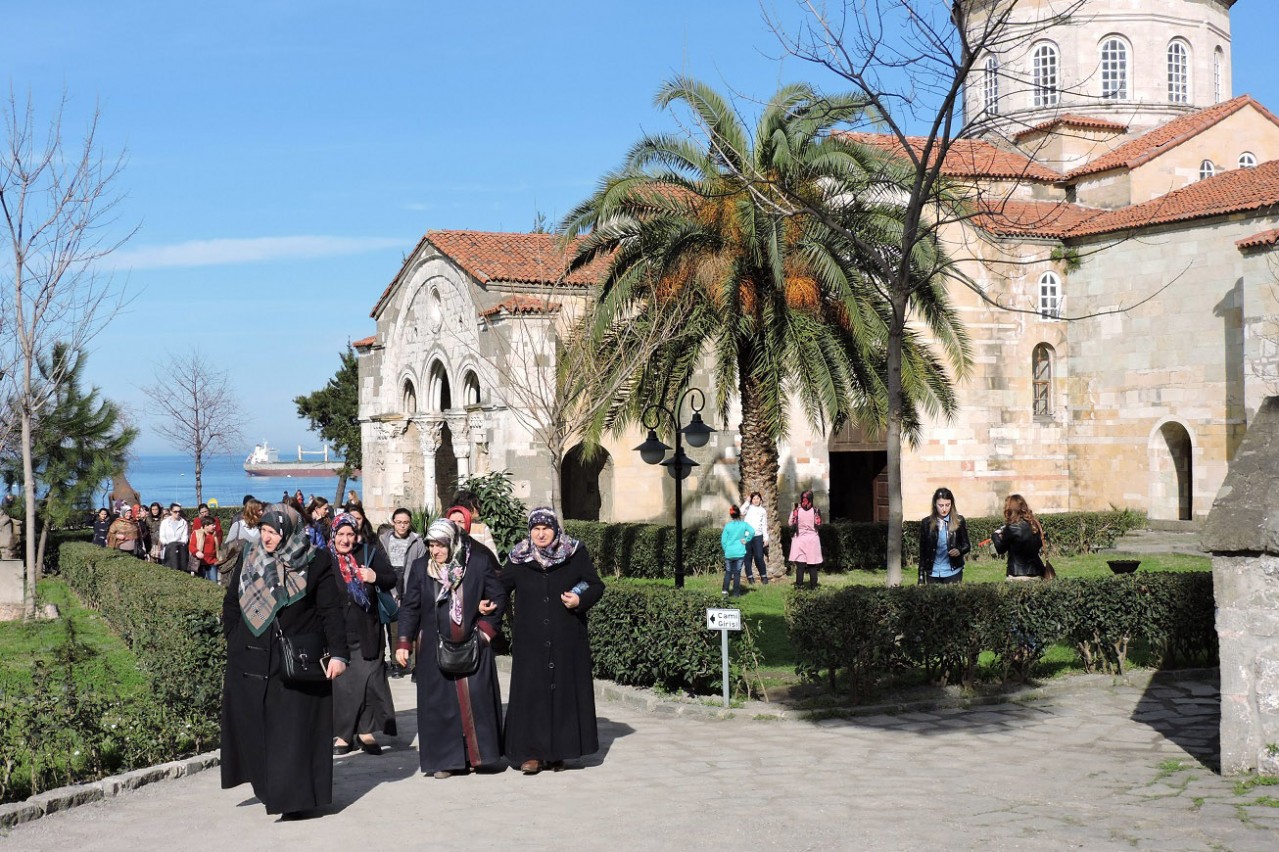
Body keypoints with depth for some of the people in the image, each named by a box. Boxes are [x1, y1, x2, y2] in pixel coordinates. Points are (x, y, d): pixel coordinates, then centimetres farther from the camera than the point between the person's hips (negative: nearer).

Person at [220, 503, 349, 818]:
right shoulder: (249, 558, 6)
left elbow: (331, 611, -7)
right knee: (250, 726, 9)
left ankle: (293, 797, 2)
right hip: (250, 660, 4)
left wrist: (337, 653, -14)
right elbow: (231, 602, 16)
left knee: (294, 730, -3)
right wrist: (233, 639, 9)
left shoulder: (316, 563, -5)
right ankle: (265, 784, 27)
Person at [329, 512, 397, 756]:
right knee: (340, 683, 1)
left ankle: (366, 731, 8)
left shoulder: (369, 554, 5)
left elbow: (391, 580, 5)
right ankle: (342, 734, 9)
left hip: (366, 632, 1)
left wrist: (375, 577, -15)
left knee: (369, 679, -1)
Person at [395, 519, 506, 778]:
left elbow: (498, 598, 3)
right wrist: (404, 643, -1)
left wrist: (487, 628, -4)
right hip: (435, 648, 1)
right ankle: (444, 759, 7)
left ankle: (478, 753, 12)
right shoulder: (420, 568, 2)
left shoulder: (479, 563, -3)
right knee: (439, 703, 1)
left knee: (475, 699, 0)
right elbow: (410, 608, 5)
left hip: (473, 647, -1)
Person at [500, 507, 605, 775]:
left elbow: (597, 586, 5)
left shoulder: (576, 554, 2)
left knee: (565, 691, 2)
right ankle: (531, 752, 2)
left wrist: (581, 599, -14)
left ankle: (558, 752, 11)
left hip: (567, 641, 0)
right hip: (530, 642, 0)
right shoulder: (518, 559, 6)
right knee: (531, 693, -3)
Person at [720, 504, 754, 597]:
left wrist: (726, 550, 10)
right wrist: (746, 540, -7)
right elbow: (752, 531, -20)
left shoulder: (727, 526, -3)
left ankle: (725, 590, 2)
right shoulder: (744, 524, -3)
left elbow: (723, 540, -3)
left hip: (729, 553, 0)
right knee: (737, 573, 7)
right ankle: (736, 593, 8)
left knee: (728, 572, 14)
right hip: (740, 553, 0)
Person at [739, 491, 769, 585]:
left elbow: (764, 525, 14)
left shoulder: (763, 510, 13)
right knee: (748, 557, 2)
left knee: (759, 557, -7)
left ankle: (763, 575, 7)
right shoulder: (748, 508, 7)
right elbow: (741, 512, -15)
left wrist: (766, 538, 8)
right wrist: (747, 501, -8)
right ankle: (749, 576, 12)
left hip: (758, 536, 0)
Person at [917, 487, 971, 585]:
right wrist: (921, 579, 1)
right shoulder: (926, 523, 0)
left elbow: (966, 545, 4)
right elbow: (922, 552, 3)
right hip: (933, 573, 1)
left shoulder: (959, 521, -2)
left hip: (953, 572, -1)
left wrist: (959, 550, -20)